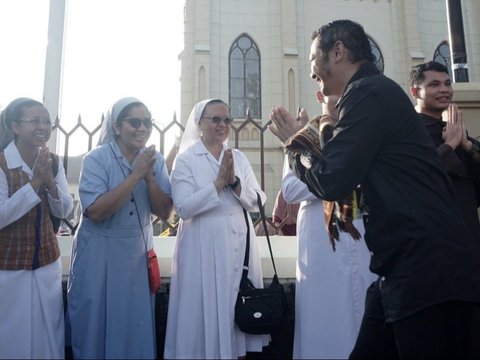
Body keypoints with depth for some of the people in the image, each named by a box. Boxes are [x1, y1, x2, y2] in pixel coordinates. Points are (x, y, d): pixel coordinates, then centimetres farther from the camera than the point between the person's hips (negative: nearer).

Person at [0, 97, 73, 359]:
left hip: (48, 261, 5)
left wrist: (50, 182, -18)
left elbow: (64, 211, -1)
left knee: (49, 333, 15)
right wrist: (35, 182, -26)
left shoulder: (53, 162, 1)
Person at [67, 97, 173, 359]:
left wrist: (149, 177, -20)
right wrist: (135, 175, -26)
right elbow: (95, 211, -24)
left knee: (137, 326, 13)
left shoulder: (155, 160, -1)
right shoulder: (97, 158, -14)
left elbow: (164, 212, -5)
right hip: (99, 253, -3)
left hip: (139, 250, 4)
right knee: (95, 325, 10)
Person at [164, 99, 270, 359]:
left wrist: (234, 183, -12)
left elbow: (257, 202, 4)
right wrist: (219, 182, -16)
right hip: (203, 247, -4)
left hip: (238, 243, 4)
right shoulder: (185, 159, -2)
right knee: (206, 310, 3)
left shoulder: (239, 157, 10)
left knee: (238, 308, 10)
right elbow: (184, 208, -14)